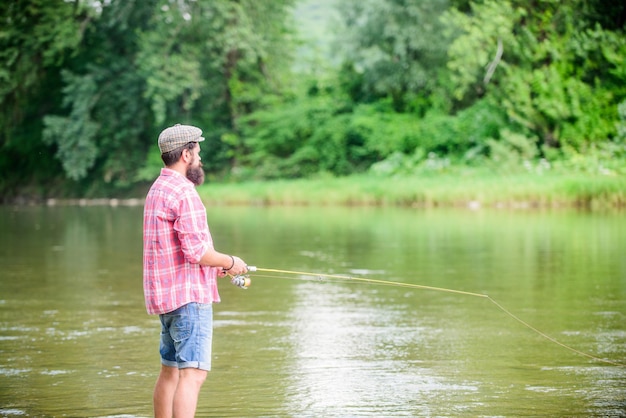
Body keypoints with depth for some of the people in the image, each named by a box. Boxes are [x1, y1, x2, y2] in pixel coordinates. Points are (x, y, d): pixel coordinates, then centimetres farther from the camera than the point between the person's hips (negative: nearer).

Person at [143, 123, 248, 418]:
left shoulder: (157, 189, 17)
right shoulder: (183, 191, -15)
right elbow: (197, 251, -21)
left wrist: (217, 267, 18)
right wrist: (230, 262, -4)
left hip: (165, 294, 10)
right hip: (188, 295, -10)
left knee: (170, 371, 16)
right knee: (193, 372, -14)